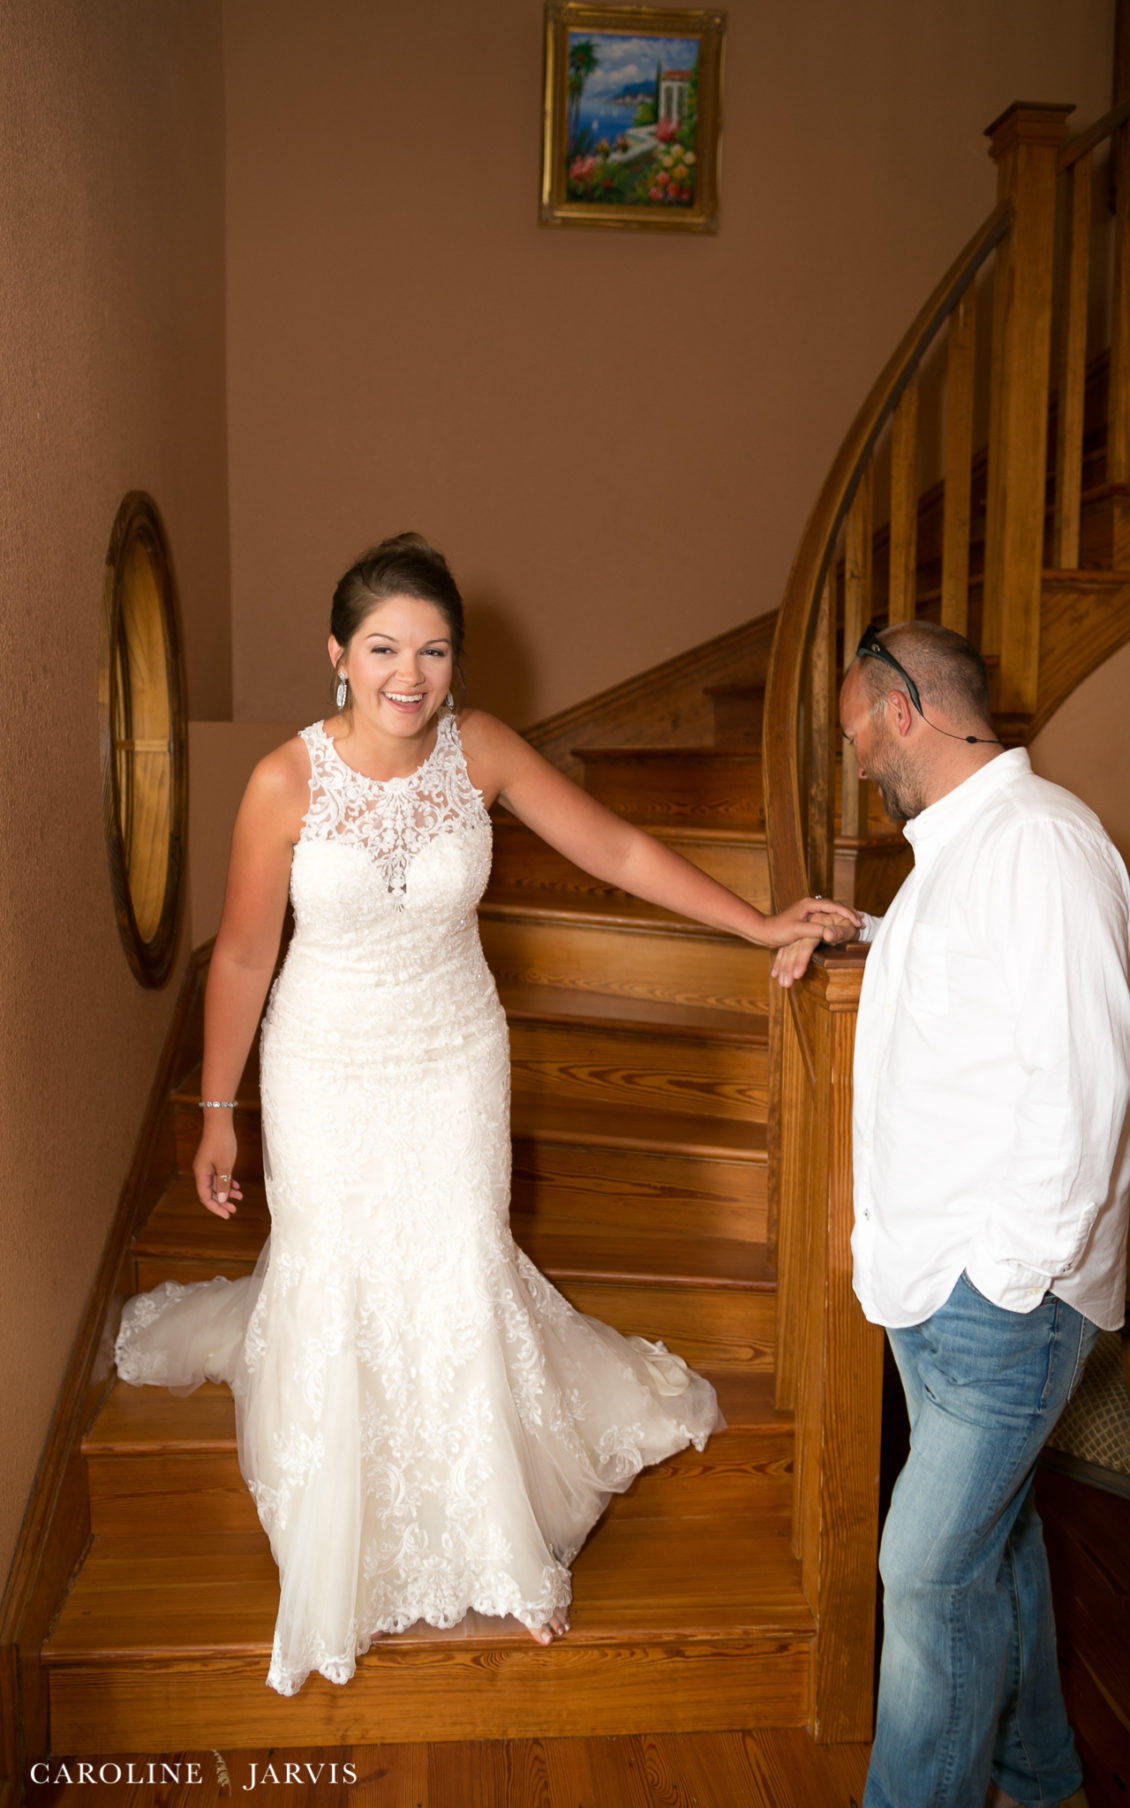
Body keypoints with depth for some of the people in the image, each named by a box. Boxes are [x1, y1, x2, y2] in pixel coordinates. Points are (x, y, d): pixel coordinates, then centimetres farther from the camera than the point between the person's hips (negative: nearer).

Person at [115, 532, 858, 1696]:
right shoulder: (286, 783, -18)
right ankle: (350, 1566, 41)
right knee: (338, 1297, 11)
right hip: (329, 1074, -1)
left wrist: (761, 925, -10)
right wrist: (217, 1112, -1)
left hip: (457, 1062, 2)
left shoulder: (480, 750, -12)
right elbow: (242, 956, -8)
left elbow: (621, 852, -6)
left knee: (461, 1287, 8)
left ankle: (502, 1550, 36)